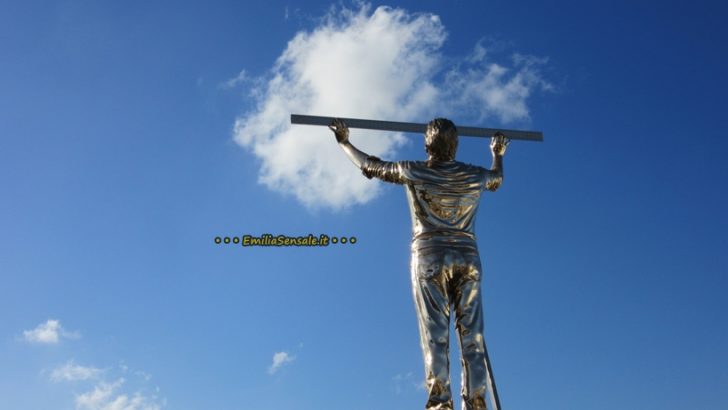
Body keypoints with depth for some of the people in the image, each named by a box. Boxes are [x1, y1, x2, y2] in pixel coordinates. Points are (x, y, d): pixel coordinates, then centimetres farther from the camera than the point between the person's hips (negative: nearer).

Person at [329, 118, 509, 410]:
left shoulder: (414, 172, 2)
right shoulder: (474, 176, 10)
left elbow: (369, 166, 15)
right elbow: (497, 179, 35)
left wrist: (344, 142, 32)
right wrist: (498, 154, 56)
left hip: (429, 257, -2)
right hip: (467, 259, 2)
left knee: (435, 336, -6)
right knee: (472, 337, -1)